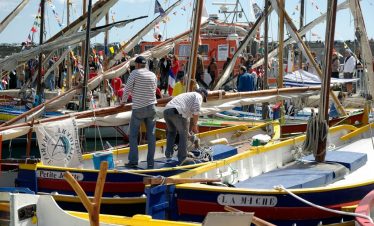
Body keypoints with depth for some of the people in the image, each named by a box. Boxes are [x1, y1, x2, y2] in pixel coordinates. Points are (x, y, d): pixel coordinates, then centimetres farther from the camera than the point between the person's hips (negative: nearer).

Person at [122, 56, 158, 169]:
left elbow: (127, 89, -3)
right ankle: (151, 162, 7)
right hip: (151, 107, 4)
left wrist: (123, 101, 14)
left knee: (133, 135, 5)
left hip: (138, 108, -4)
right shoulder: (153, 75, 8)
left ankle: (133, 161, 0)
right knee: (151, 135, 6)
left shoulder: (135, 73, -5)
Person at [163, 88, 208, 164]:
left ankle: (168, 153, 22)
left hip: (166, 111, 8)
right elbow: (195, 112, -4)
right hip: (176, 112, -8)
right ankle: (182, 159, 7)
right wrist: (195, 125, 5)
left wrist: (187, 131, 47)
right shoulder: (198, 96, 15)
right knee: (183, 135, 6)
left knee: (171, 132, 29)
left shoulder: (187, 95, 40)